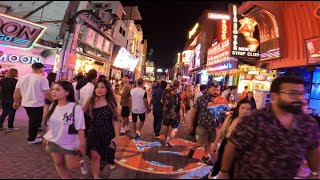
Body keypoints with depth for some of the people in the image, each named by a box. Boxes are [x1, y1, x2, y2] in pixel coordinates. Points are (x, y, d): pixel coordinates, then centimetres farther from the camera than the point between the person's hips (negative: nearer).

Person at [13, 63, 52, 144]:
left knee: (32, 121, 23)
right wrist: (53, 101, -5)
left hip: (25, 103, 7)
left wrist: (16, 102, 19)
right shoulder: (42, 78, -15)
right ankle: (32, 139, 19)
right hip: (37, 104, -7)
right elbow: (47, 93, -19)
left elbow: (16, 92, 8)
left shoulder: (22, 78, 5)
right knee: (35, 122, 8)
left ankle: (32, 135, 35)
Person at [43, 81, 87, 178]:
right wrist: (47, 139, 12)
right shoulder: (53, 107, -4)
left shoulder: (75, 108, -23)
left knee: (71, 165, 9)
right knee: (59, 165, 17)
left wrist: (82, 144, -16)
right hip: (54, 143, 6)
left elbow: (80, 129, -20)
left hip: (70, 144, -5)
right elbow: (50, 125, 8)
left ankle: (82, 163, 41)